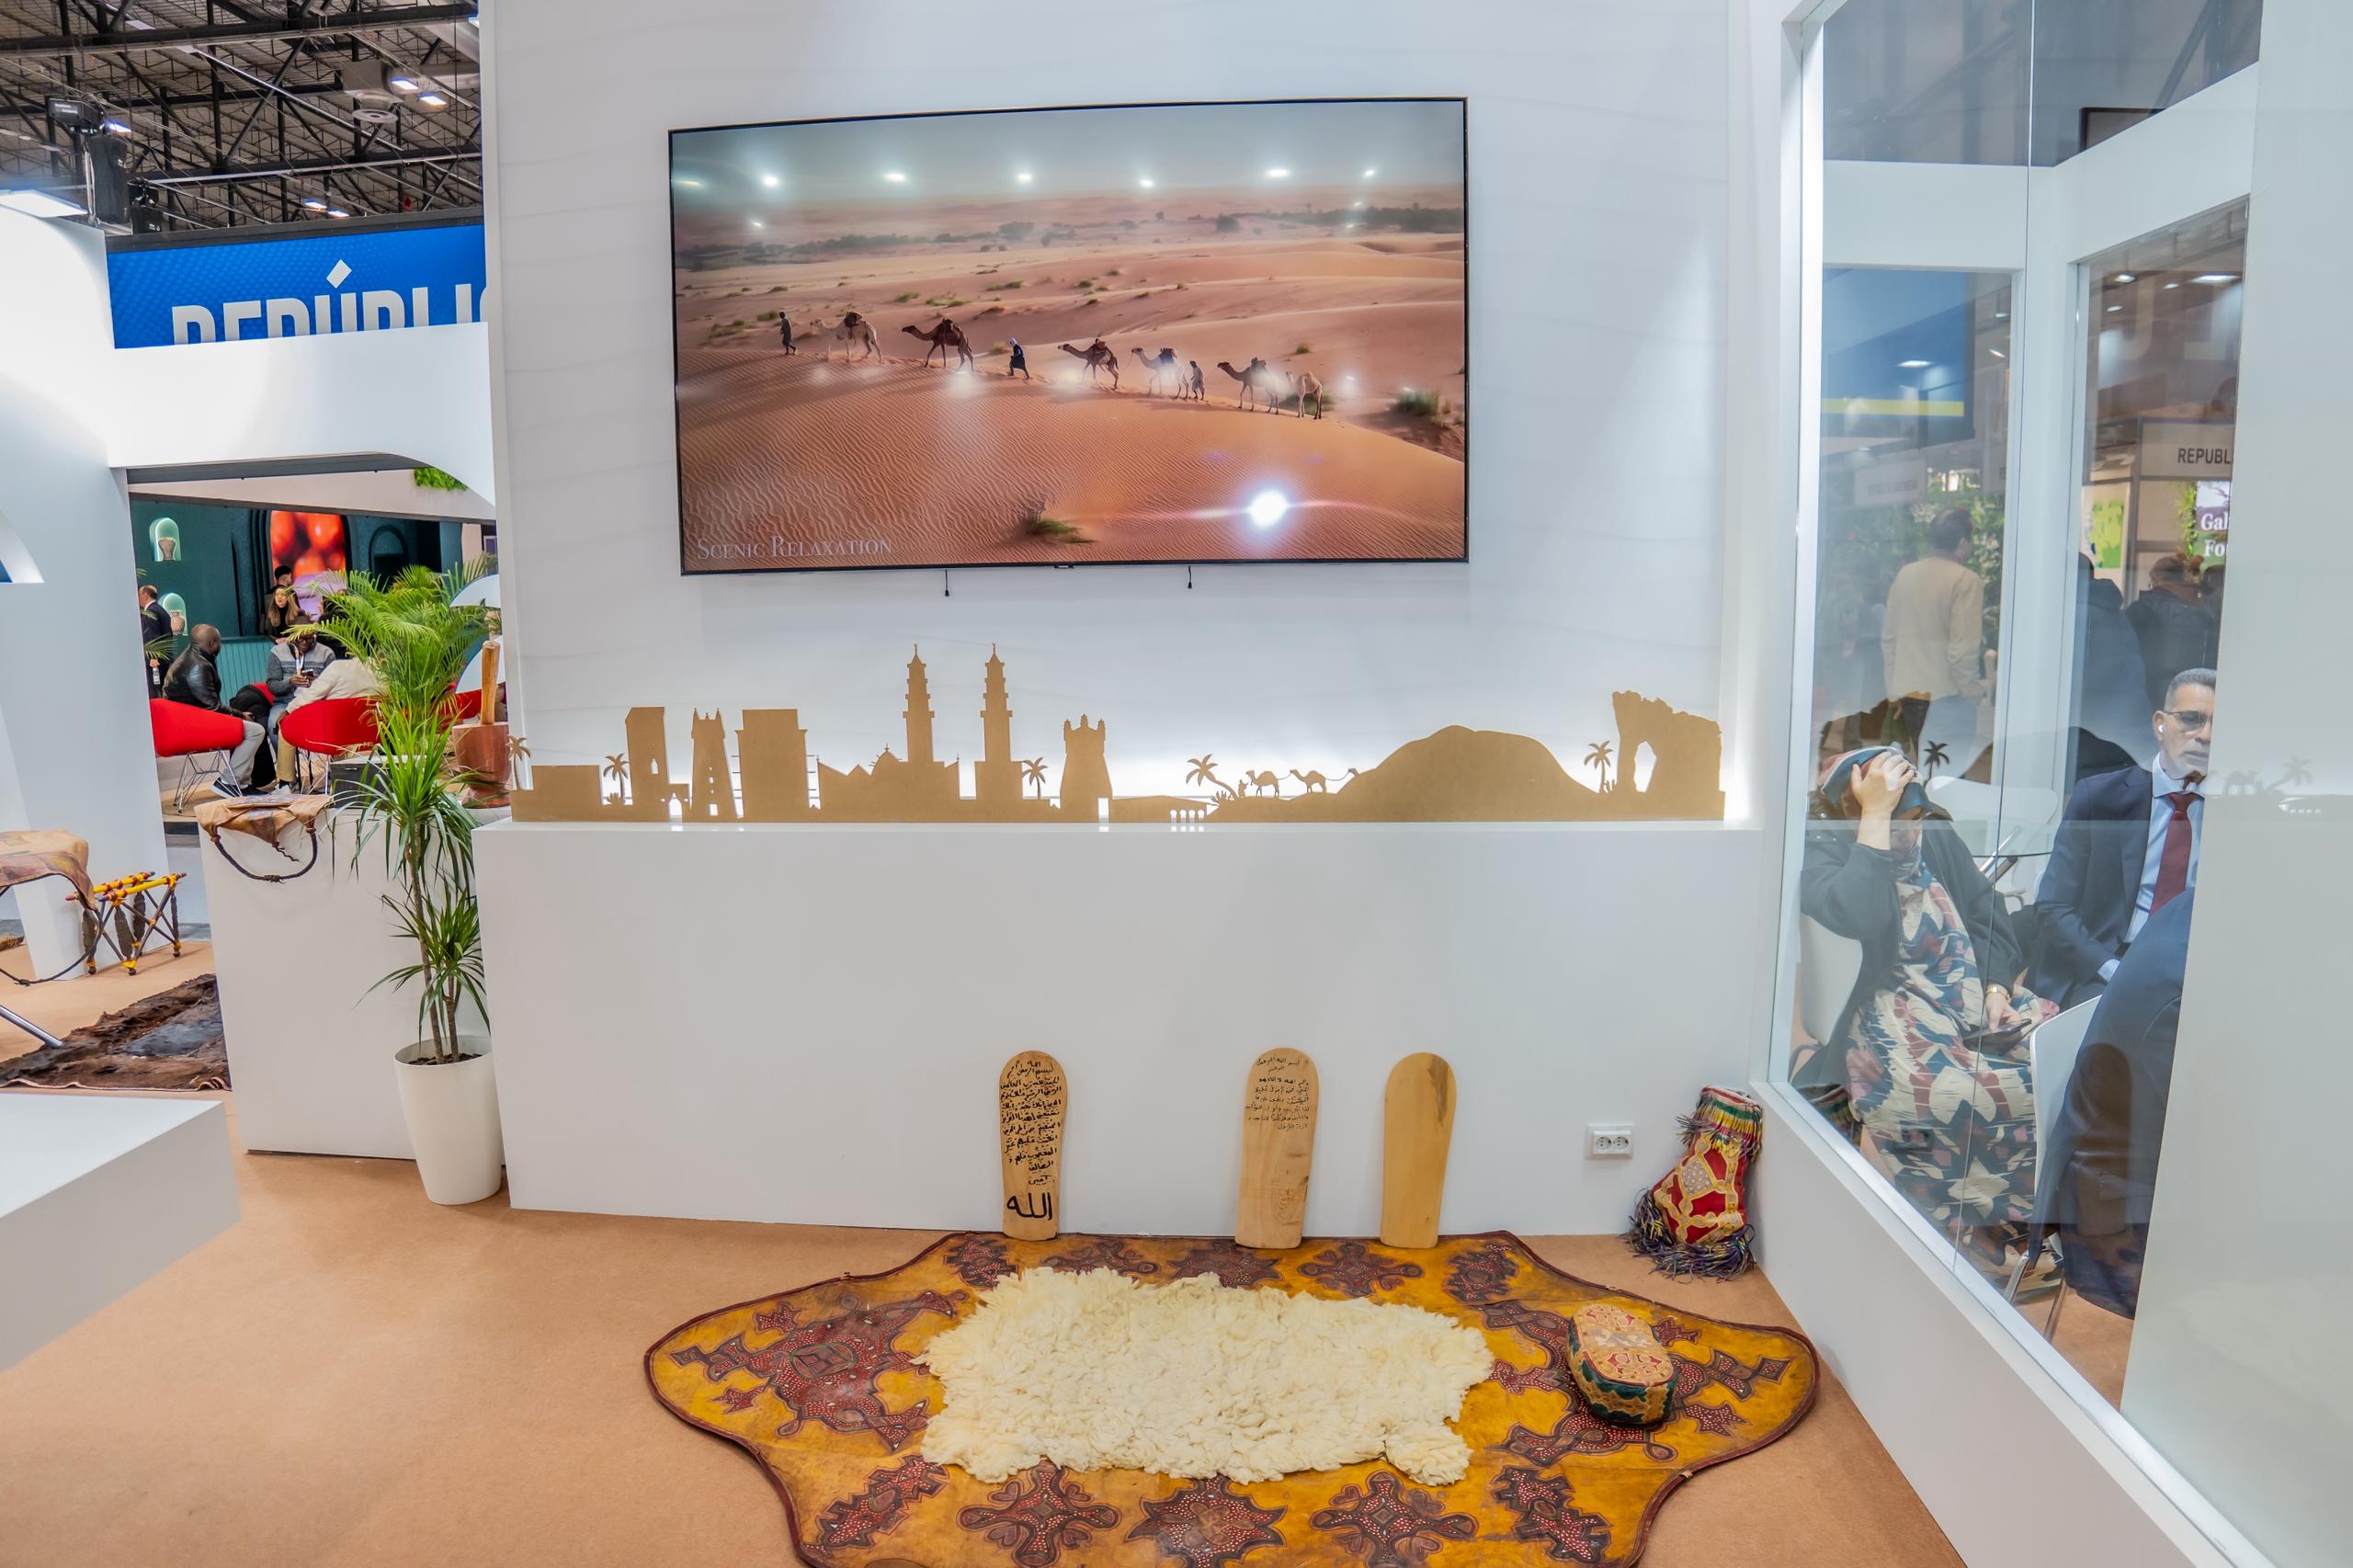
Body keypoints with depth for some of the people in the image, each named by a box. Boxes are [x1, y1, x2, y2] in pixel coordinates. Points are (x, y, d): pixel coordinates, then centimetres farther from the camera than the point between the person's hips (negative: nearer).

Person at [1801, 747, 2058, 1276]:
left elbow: (1989, 916, 14)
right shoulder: (1822, 849, -4)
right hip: (1889, 1010, -6)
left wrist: (1996, 986, -4)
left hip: (1971, 995, 6)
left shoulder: (1936, 834, 13)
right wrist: (1876, 815, -19)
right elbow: (1858, 917, -23)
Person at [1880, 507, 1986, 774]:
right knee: (1950, 777, 1)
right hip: (1947, 695, -6)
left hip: (1907, 692, 6)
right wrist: (1974, 692, -4)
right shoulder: (1967, 581, -12)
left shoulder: (1904, 575, 6)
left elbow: (1888, 638, 11)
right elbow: (1964, 648, -17)